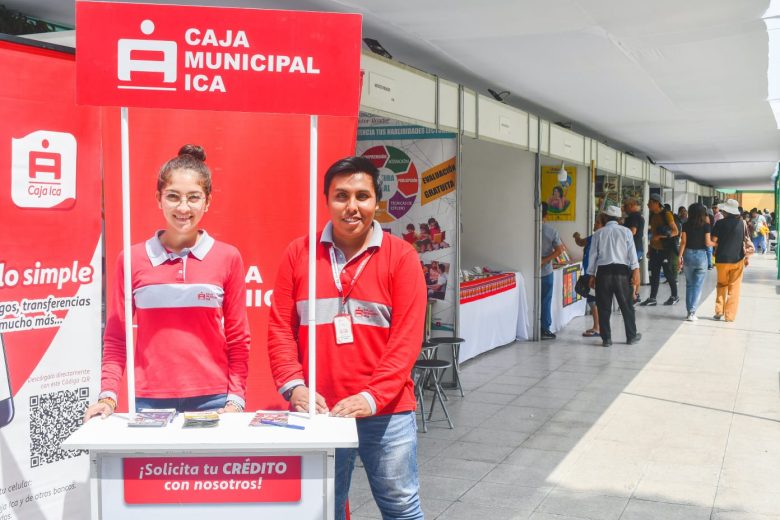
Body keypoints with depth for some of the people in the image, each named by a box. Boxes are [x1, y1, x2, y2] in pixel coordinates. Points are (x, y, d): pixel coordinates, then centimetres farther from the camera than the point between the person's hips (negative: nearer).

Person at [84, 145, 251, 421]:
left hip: (212, 400, 0)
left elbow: (238, 340, 5)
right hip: (150, 401, 0)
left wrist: (235, 400, -2)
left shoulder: (228, 258, 1)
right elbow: (115, 338, 6)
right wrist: (108, 396, -3)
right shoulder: (133, 259, 2)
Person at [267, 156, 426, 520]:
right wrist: (293, 386, -12)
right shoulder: (299, 253, 4)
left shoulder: (401, 256, -3)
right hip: (317, 411, 2)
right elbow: (280, 328, 2)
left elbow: (407, 337, -8)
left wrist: (372, 397, -18)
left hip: (386, 412, -1)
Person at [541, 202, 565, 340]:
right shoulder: (551, 231, -5)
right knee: (546, 301, 7)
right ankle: (545, 329, 7)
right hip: (546, 271, 0)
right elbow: (559, 250, -10)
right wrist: (544, 261, -11)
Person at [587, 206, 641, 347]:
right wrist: (635, 274, -2)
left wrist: (592, 275, 11)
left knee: (604, 307, 6)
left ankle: (606, 339, 8)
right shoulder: (626, 232, 3)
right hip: (621, 271, 0)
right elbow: (632, 254, -2)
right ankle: (631, 336, 20)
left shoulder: (598, 234, 4)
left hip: (603, 272, 0)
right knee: (626, 305, 11)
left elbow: (593, 255, 4)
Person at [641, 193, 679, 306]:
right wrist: (650, 248, 16)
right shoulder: (652, 215, 11)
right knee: (654, 274, 5)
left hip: (666, 250, -7)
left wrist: (661, 236, -25)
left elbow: (675, 231, -16)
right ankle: (652, 298, 8)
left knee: (669, 274, 2)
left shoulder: (666, 214, -12)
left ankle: (674, 296, 17)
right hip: (655, 249, 7)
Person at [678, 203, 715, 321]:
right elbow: (708, 243, -8)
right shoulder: (706, 225, -5)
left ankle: (689, 311, 14)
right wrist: (716, 243, 12)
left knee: (689, 284, 13)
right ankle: (692, 312, -6)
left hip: (688, 255, 2)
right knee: (697, 286, 2)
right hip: (701, 255, -2)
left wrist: (680, 256, 1)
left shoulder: (686, 225, -1)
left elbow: (683, 242, -4)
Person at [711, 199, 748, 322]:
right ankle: (730, 315, 6)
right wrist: (747, 257, 13)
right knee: (734, 288, 7)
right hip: (738, 259, 1)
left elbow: (713, 241, -8)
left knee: (721, 285, 18)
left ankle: (719, 311, 12)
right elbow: (746, 241, 3)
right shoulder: (742, 223, -1)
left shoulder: (720, 223, -7)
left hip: (722, 259, -1)